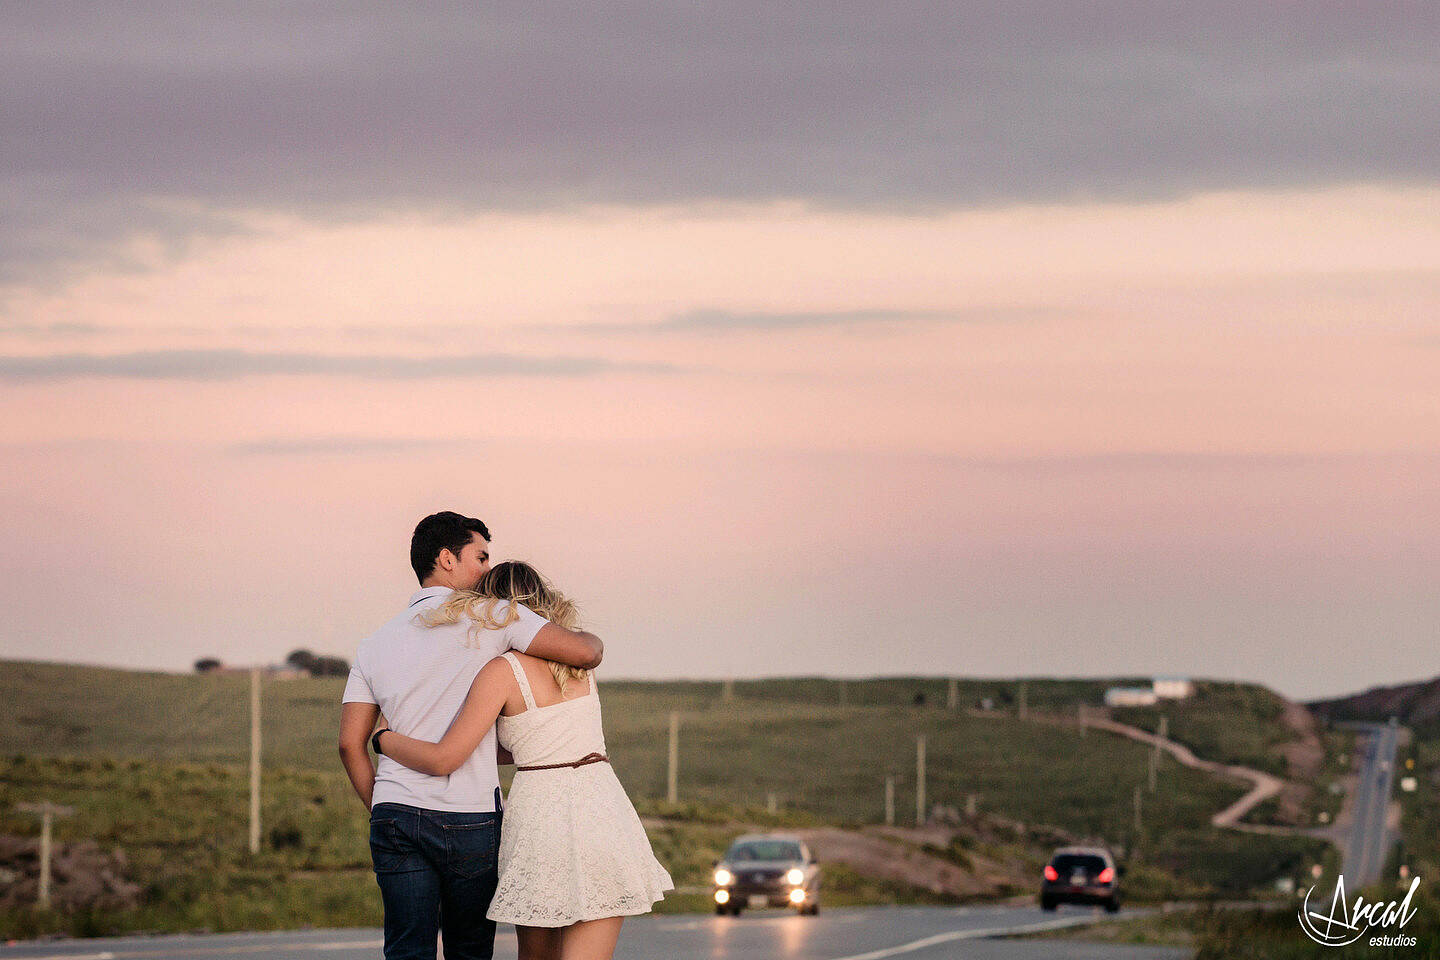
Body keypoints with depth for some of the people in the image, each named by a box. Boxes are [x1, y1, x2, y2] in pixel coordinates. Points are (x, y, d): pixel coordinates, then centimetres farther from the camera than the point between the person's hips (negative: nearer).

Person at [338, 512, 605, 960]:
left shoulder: (374, 645, 14)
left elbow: (351, 743, 10)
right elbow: (582, 652, -10)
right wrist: (590, 639, 14)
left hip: (396, 817, 4)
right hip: (470, 818, -4)